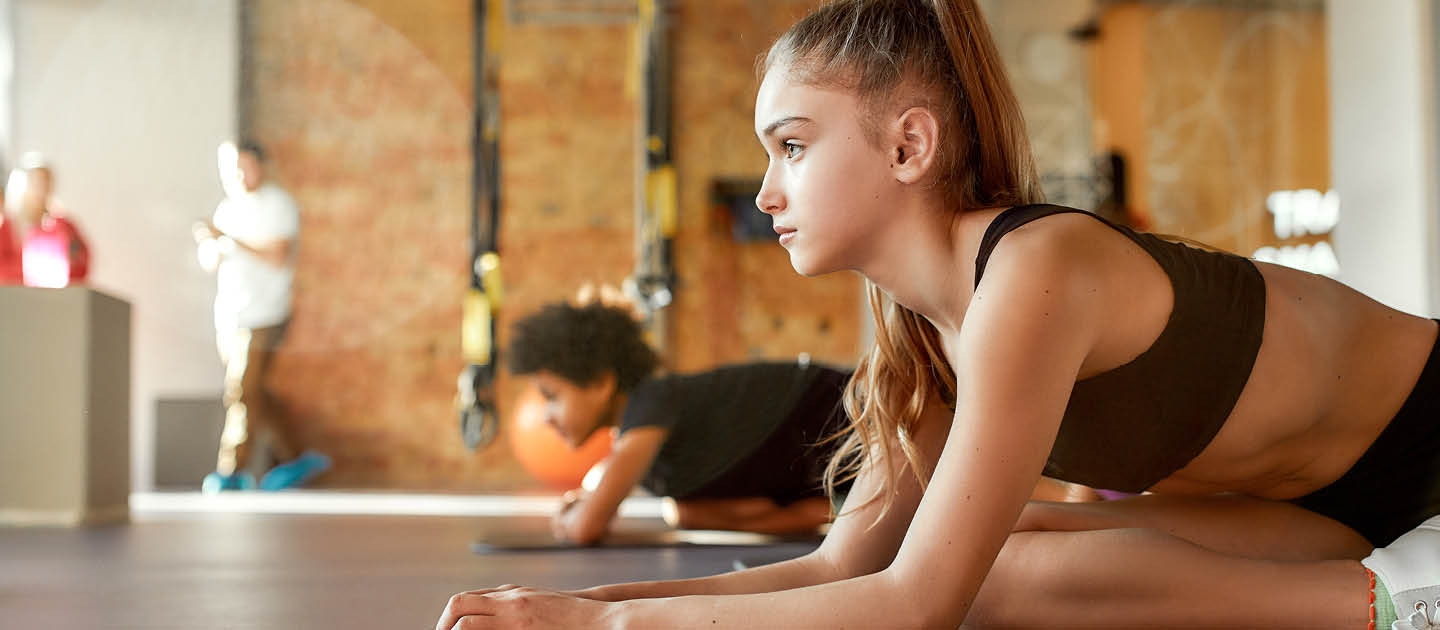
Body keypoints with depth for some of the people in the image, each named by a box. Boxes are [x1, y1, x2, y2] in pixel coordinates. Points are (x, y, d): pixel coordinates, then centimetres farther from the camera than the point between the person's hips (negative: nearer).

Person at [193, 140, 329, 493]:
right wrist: (211, 243, -9)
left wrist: (227, 239, -18)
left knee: (243, 394, -10)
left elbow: (278, 257, -18)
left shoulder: (278, 205, -6)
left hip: (262, 315, -8)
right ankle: (293, 459, 21)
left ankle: (232, 472, -4)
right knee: (252, 396, 11)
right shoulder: (228, 208, 16)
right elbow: (210, 264, 14)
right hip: (229, 314, 8)